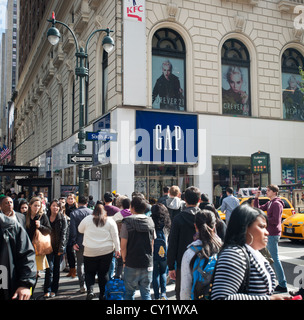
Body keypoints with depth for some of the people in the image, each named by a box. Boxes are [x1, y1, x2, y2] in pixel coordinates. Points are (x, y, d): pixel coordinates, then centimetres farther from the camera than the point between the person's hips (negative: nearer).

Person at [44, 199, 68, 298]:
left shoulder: (62, 219, -2)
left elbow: (63, 234, -5)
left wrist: (61, 248, -10)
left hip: (59, 247, -1)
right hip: (49, 246, 1)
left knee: (56, 268, 6)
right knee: (50, 268, -7)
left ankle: (54, 290, 15)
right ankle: (47, 290, -1)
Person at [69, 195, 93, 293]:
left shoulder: (73, 213, -4)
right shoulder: (92, 212, -1)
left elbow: (72, 229, -8)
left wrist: (73, 242, -5)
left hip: (79, 242, -1)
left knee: (80, 264, 8)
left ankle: (82, 286, 7)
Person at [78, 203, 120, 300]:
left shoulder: (87, 219, -1)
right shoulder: (110, 221, 0)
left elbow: (80, 230, 12)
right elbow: (115, 236, 0)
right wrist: (117, 249, 4)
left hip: (90, 251, -1)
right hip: (107, 251, 1)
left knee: (89, 272, 13)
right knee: (103, 274, 12)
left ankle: (90, 289, -8)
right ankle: (103, 295, 15)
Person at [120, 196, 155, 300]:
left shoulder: (127, 222, -9)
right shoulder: (150, 221, 3)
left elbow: (123, 246, -10)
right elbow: (152, 243, 9)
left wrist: (124, 260, 4)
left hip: (131, 264, -3)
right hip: (148, 264, 3)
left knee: (129, 292, 11)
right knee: (146, 292, 12)